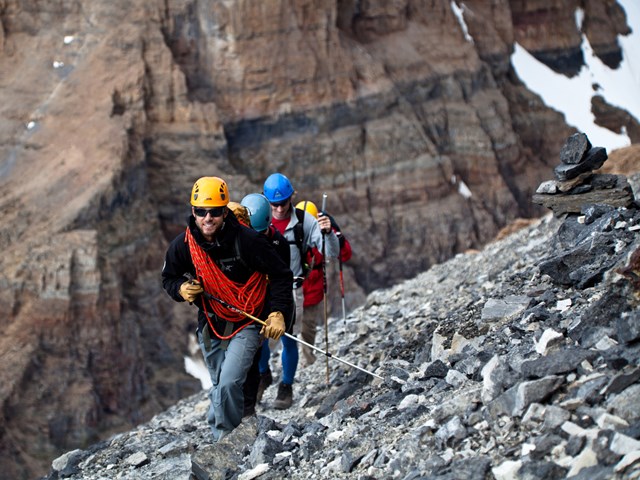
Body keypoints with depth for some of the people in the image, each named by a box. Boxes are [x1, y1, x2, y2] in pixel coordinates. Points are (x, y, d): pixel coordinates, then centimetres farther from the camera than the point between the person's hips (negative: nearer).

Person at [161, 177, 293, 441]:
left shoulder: (247, 240, -22)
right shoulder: (182, 245, -10)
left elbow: (281, 275, -11)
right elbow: (169, 278, 8)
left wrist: (278, 312, -19)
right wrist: (181, 288, -15)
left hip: (247, 323, -4)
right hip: (210, 325, 4)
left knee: (228, 384, -19)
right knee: (218, 388, 16)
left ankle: (228, 437, 1)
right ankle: (220, 440, 35)